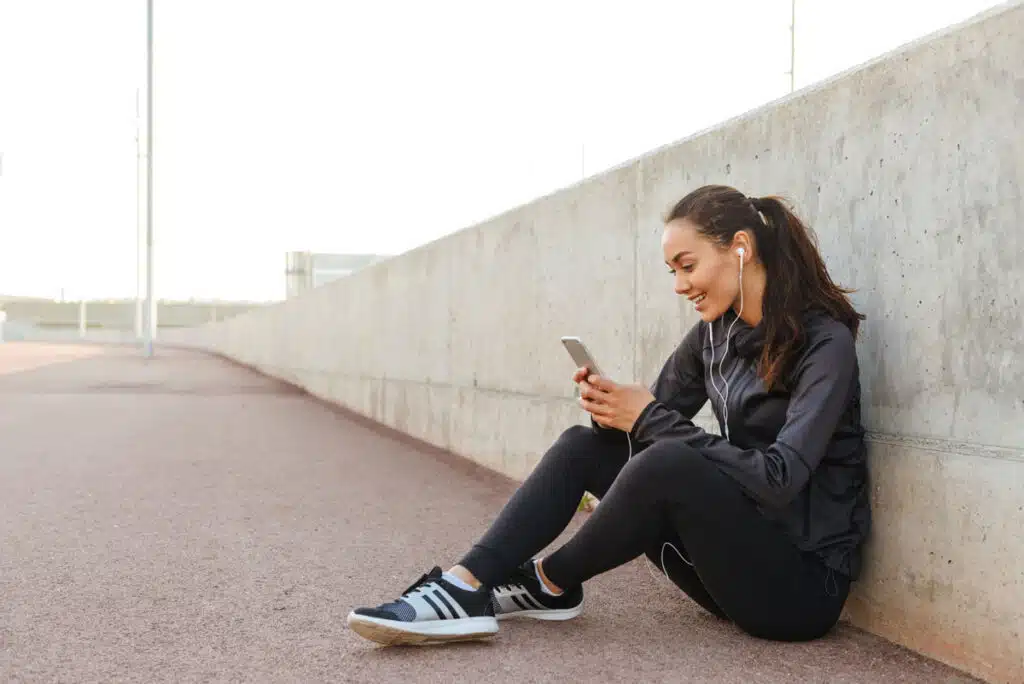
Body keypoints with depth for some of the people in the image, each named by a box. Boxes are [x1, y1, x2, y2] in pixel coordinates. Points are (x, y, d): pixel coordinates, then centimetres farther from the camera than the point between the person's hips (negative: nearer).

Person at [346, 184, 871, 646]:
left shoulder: (824, 343, -16)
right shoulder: (714, 334, 6)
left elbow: (779, 480, -25)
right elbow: (658, 415, 9)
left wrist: (650, 419, -23)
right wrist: (615, 410, -14)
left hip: (804, 582, -7)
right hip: (738, 550, 7)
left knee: (668, 463, -31)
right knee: (584, 444, -4)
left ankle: (549, 583, -6)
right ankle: (468, 587, -17)